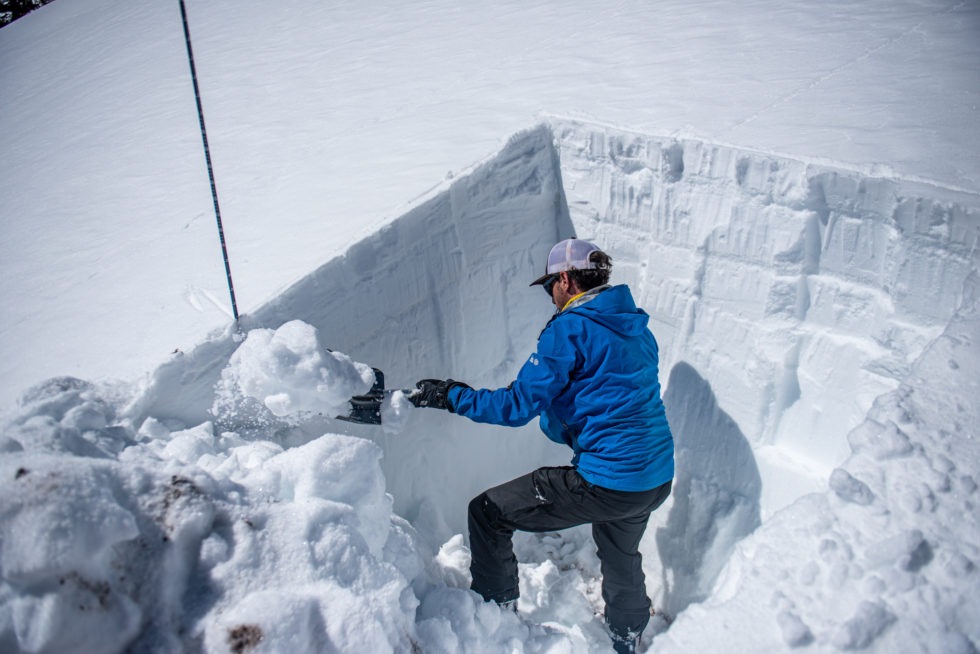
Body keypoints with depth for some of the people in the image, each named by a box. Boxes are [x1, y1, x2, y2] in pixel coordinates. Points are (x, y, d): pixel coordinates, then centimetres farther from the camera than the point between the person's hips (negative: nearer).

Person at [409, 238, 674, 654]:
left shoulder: (570, 328, -15)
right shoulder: (635, 327, 10)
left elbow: (518, 405, -19)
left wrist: (448, 396, -11)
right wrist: (562, 422, 25)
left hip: (606, 484, -9)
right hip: (659, 478, 9)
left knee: (486, 512, 5)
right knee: (621, 554, 35)